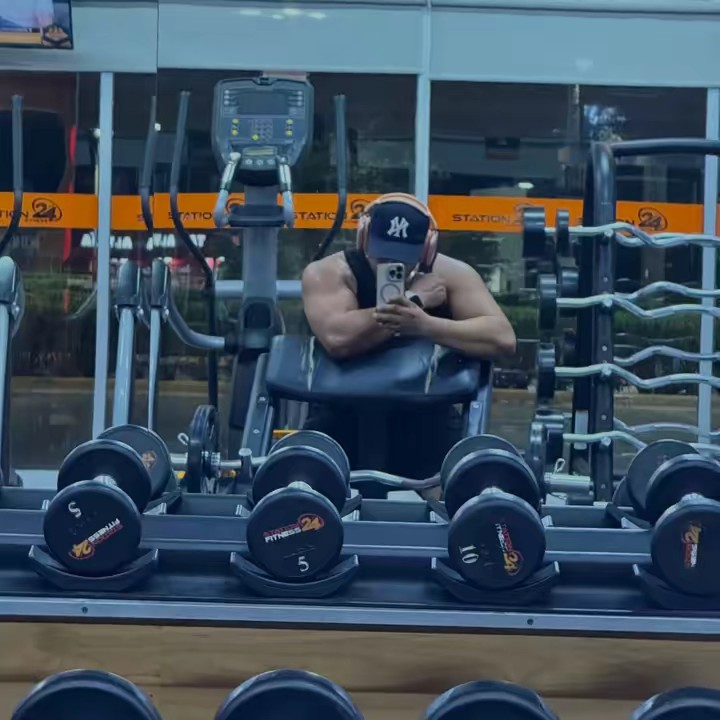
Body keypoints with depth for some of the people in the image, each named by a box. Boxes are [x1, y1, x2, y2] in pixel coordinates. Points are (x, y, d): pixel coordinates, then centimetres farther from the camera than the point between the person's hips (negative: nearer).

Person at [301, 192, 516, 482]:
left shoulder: (450, 274, -9)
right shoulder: (329, 272, -14)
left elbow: (503, 339, -22)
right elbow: (337, 339, -34)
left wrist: (426, 324, -37)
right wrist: (415, 300, -25)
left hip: (425, 415, 1)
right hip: (343, 415, -1)